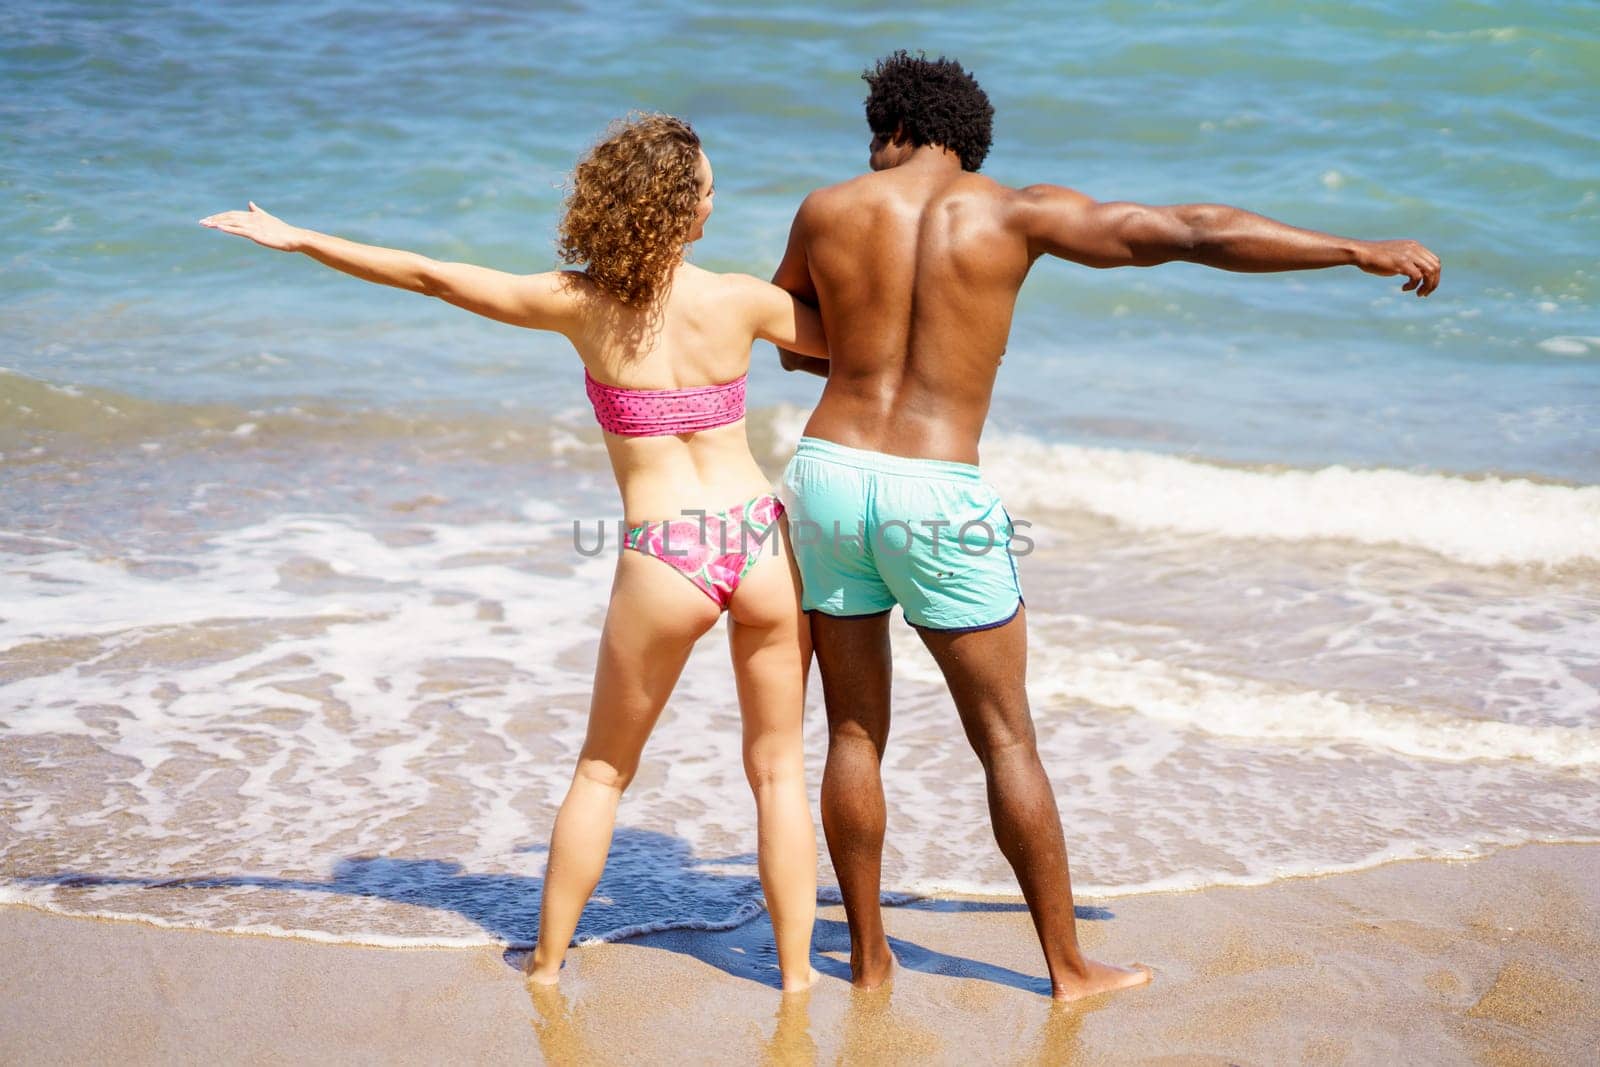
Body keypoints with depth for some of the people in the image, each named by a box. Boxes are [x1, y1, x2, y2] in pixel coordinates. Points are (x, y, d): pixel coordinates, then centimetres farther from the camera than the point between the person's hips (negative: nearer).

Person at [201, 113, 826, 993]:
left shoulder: (578, 304, -2)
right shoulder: (741, 301, -1)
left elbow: (431, 277, 2)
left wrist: (297, 239, 9)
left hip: (663, 561, 0)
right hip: (762, 541, 1)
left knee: (602, 770, 17)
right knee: (777, 769, 13)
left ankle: (547, 964, 25)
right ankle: (796, 972, 14)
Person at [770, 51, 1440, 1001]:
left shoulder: (828, 211, 5)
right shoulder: (1018, 212, -2)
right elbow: (1198, 233, -1)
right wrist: (1363, 252, 5)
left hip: (830, 475, 2)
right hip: (939, 497, -2)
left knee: (855, 732, 14)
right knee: (1008, 740, 10)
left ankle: (869, 955, 22)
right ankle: (1069, 966, 20)